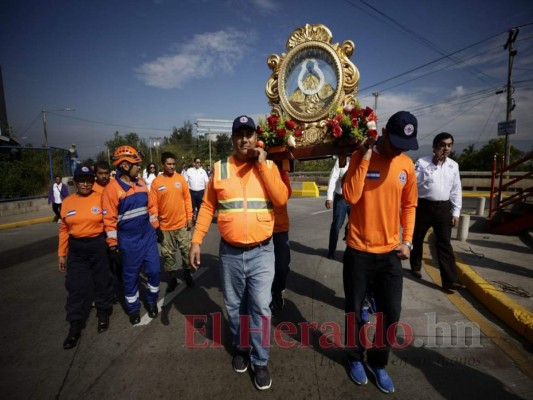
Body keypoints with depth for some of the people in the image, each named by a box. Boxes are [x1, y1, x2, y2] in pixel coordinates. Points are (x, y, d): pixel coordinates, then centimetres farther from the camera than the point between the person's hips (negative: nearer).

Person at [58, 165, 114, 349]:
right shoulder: (67, 202, 2)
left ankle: (103, 315, 32)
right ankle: (75, 326, 18)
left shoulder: (100, 199, -7)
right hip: (76, 249, 3)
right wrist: (62, 254, 7)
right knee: (76, 286, 5)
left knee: (102, 282, 11)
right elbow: (64, 230, 6)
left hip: (98, 245, -2)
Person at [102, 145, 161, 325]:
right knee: (130, 276, 11)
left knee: (154, 270, 9)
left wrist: (156, 228, 14)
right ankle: (133, 309, 31)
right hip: (128, 241, -5)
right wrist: (113, 245, -10)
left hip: (148, 236, 5)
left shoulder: (141, 184, 4)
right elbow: (109, 220, -12)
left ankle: (152, 301, 33)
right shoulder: (112, 189, -14)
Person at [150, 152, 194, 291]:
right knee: (168, 253, 11)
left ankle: (187, 273, 31)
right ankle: (172, 278, 27)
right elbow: (153, 204, -5)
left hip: (182, 223, 1)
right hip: (165, 225, -1)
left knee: (186, 250, 11)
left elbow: (187, 199, 2)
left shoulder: (181, 179, -1)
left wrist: (189, 217, -1)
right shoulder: (156, 182, -6)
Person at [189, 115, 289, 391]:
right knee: (234, 306, 18)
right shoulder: (220, 169, 0)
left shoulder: (268, 166, -1)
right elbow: (207, 206, 3)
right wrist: (196, 240, -1)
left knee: (260, 307, 5)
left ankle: (260, 361, 28)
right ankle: (240, 348, 43)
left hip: (261, 252, -1)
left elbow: (281, 199, -15)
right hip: (230, 252, 2)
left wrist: (262, 164, -16)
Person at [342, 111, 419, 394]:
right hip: (359, 251, -3)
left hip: (391, 253, 3)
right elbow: (350, 197, -21)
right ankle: (356, 357, 37)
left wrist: (407, 240, 2)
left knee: (391, 313, 11)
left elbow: (409, 205, 10)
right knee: (355, 310, 12)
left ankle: (378, 363, 35)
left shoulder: (407, 164, 2)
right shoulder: (360, 157, -8)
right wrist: (365, 159, -20)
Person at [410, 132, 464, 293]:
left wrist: (456, 212, 6)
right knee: (417, 238, 13)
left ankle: (449, 280, 4)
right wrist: (434, 164, -18)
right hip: (423, 206, -2)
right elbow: (414, 182, -17)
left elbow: (456, 190, 10)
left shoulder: (453, 166, 7)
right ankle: (415, 266, 34)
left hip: (443, 208, 3)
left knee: (445, 243, 1)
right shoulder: (422, 162, -6)